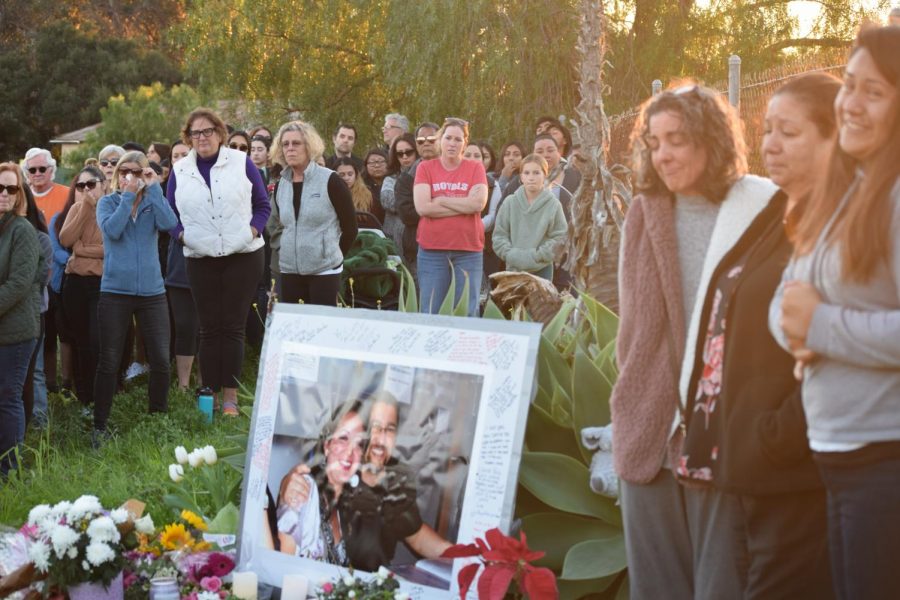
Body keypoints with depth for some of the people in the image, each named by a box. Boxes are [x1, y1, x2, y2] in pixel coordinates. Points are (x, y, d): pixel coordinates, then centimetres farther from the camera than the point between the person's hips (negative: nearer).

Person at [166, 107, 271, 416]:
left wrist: (252, 230, -9)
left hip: (243, 255, -2)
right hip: (201, 259, 2)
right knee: (210, 329, 3)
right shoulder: (180, 171, 8)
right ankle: (211, 396, 7)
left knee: (233, 327, -2)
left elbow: (263, 205, 6)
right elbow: (171, 214, 12)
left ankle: (230, 397, 0)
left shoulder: (241, 163, 3)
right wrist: (183, 235, -6)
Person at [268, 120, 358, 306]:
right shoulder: (281, 185, 9)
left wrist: (333, 255, 1)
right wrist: (284, 249, 10)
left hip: (324, 271, -5)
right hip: (289, 271, 5)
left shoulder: (330, 181, -6)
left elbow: (350, 227, -3)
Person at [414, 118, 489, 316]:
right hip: (432, 250, 0)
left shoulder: (476, 168, 7)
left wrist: (441, 200, -6)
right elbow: (422, 207, -8)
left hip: (468, 250, 0)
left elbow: (478, 203, -9)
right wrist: (464, 205, -8)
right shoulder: (425, 168, 5)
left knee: (467, 314, -1)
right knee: (430, 313, 0)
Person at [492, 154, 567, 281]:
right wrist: (512, 255, -11)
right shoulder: (510, 203, 1)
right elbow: (499, 235, 3)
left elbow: (559, 237, -5)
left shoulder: (553, 204, -4)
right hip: (514, 268, 2)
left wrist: (537, 256, -13)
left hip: (542, 269, -2)